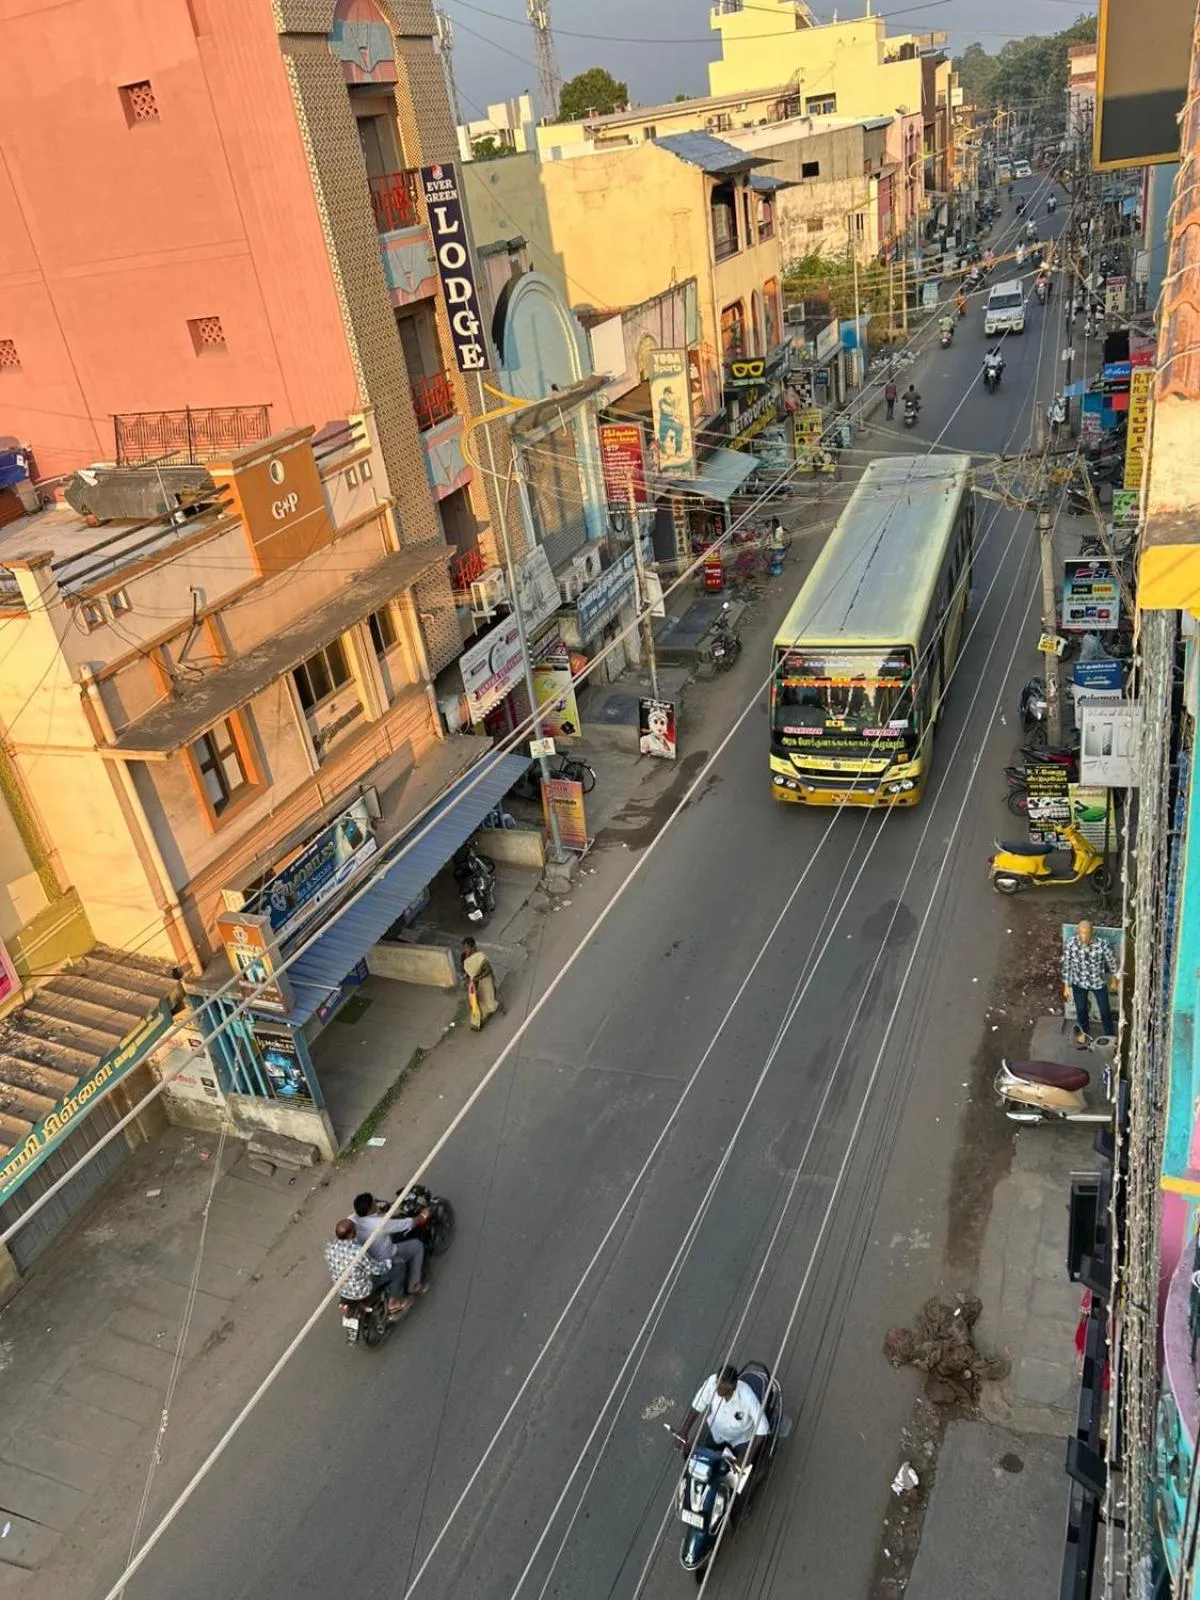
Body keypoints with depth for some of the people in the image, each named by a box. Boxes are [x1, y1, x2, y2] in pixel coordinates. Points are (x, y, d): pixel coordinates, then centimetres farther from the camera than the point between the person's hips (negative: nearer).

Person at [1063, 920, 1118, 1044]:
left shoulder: (1102, 945, -30)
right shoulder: (1070, 944, -26)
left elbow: (1112, 961, -10)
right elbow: (1066, 965, -11)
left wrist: (1114, 979, 6)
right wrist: (1066, 986, -3)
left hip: (1098, 983, -1)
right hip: (1079, 983, 1)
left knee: (1105, 1010, 20)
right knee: (1081, 1009, 24)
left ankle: (1110, 1035, 48)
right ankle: (1084, 1031, 54)